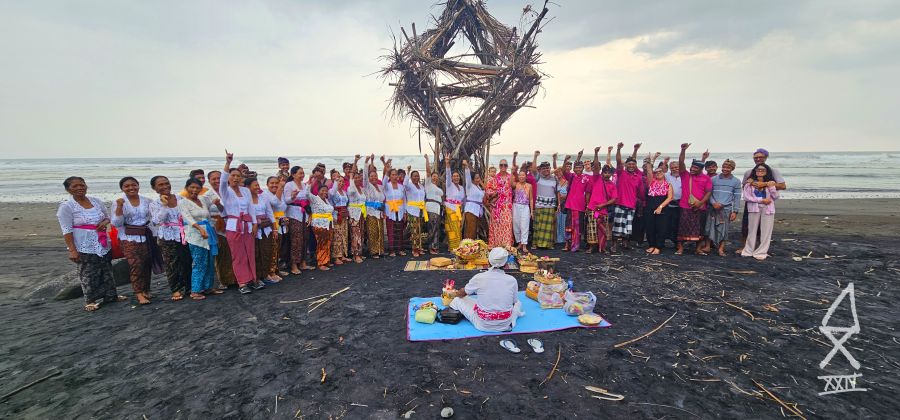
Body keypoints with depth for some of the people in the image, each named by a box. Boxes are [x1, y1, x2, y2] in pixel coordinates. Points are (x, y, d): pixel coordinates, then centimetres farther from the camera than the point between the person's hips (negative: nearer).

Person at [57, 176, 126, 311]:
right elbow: (67, 230, -12)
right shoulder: (66, 207, -10)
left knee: (107, 272, 14)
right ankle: (91, 300, 16)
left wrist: (105, 222, -8)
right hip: (84, 247, -5)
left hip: (103, 244, 5)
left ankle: (110, 295, 27)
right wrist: (72, 250, -16)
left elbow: (108, 216, 17)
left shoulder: (96, 201, 4)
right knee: (88, 275, 3)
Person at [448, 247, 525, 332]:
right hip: (505, 325, 1)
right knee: (518, 303, 30)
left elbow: (461, 294, 4)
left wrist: (455, 293, 29)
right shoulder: (512, 280, -10)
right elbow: (514, 302, 7)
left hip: (483, 325, 0)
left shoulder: (479, 278, -13)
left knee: (457, 300, 16)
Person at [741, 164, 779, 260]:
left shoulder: (771, 183, 7)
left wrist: (771, 187, -11)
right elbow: (746, 197, -6)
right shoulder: (749, 183, 2)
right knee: (752, 230, 5)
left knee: (765, 231, 0)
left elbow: (775, 197, 3)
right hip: (754, 208, -1)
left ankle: (761, 252, 7)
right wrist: (761, 200, -12)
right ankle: (748, 251, 13)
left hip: (767, 209, 1)